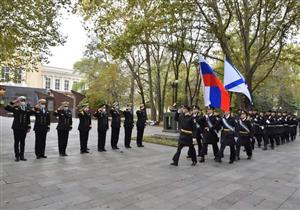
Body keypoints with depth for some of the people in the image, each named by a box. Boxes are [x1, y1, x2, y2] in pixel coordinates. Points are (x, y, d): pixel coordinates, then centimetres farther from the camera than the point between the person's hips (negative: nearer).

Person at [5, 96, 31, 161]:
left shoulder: (27, 109, 8)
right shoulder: (15, 108, 0)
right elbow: (6, 108, -15)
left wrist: (29, 127, 8)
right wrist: (13, 102, -18)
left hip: (24, 128, 3)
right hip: (16, 128, -3)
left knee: (22, 142, 8)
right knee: (16, 142, 2)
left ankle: (22, 156, 16)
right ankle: (17, 156, 11)